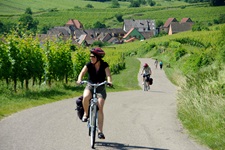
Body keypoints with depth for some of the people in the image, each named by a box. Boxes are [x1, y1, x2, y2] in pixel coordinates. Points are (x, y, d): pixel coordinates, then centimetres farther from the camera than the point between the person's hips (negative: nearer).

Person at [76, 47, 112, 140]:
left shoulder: (104, 65, -9)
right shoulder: (89, 65, -6)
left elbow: (108, 74, -22)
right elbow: (82, 73, -19)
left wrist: (109, 81, -44)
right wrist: (79, 80, -41)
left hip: (101, 88, -1)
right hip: (90, 86, 1)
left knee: (100, 108, -15)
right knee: (85, 97, -35)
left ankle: (100, 131, -10)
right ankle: (86, 113, -7)